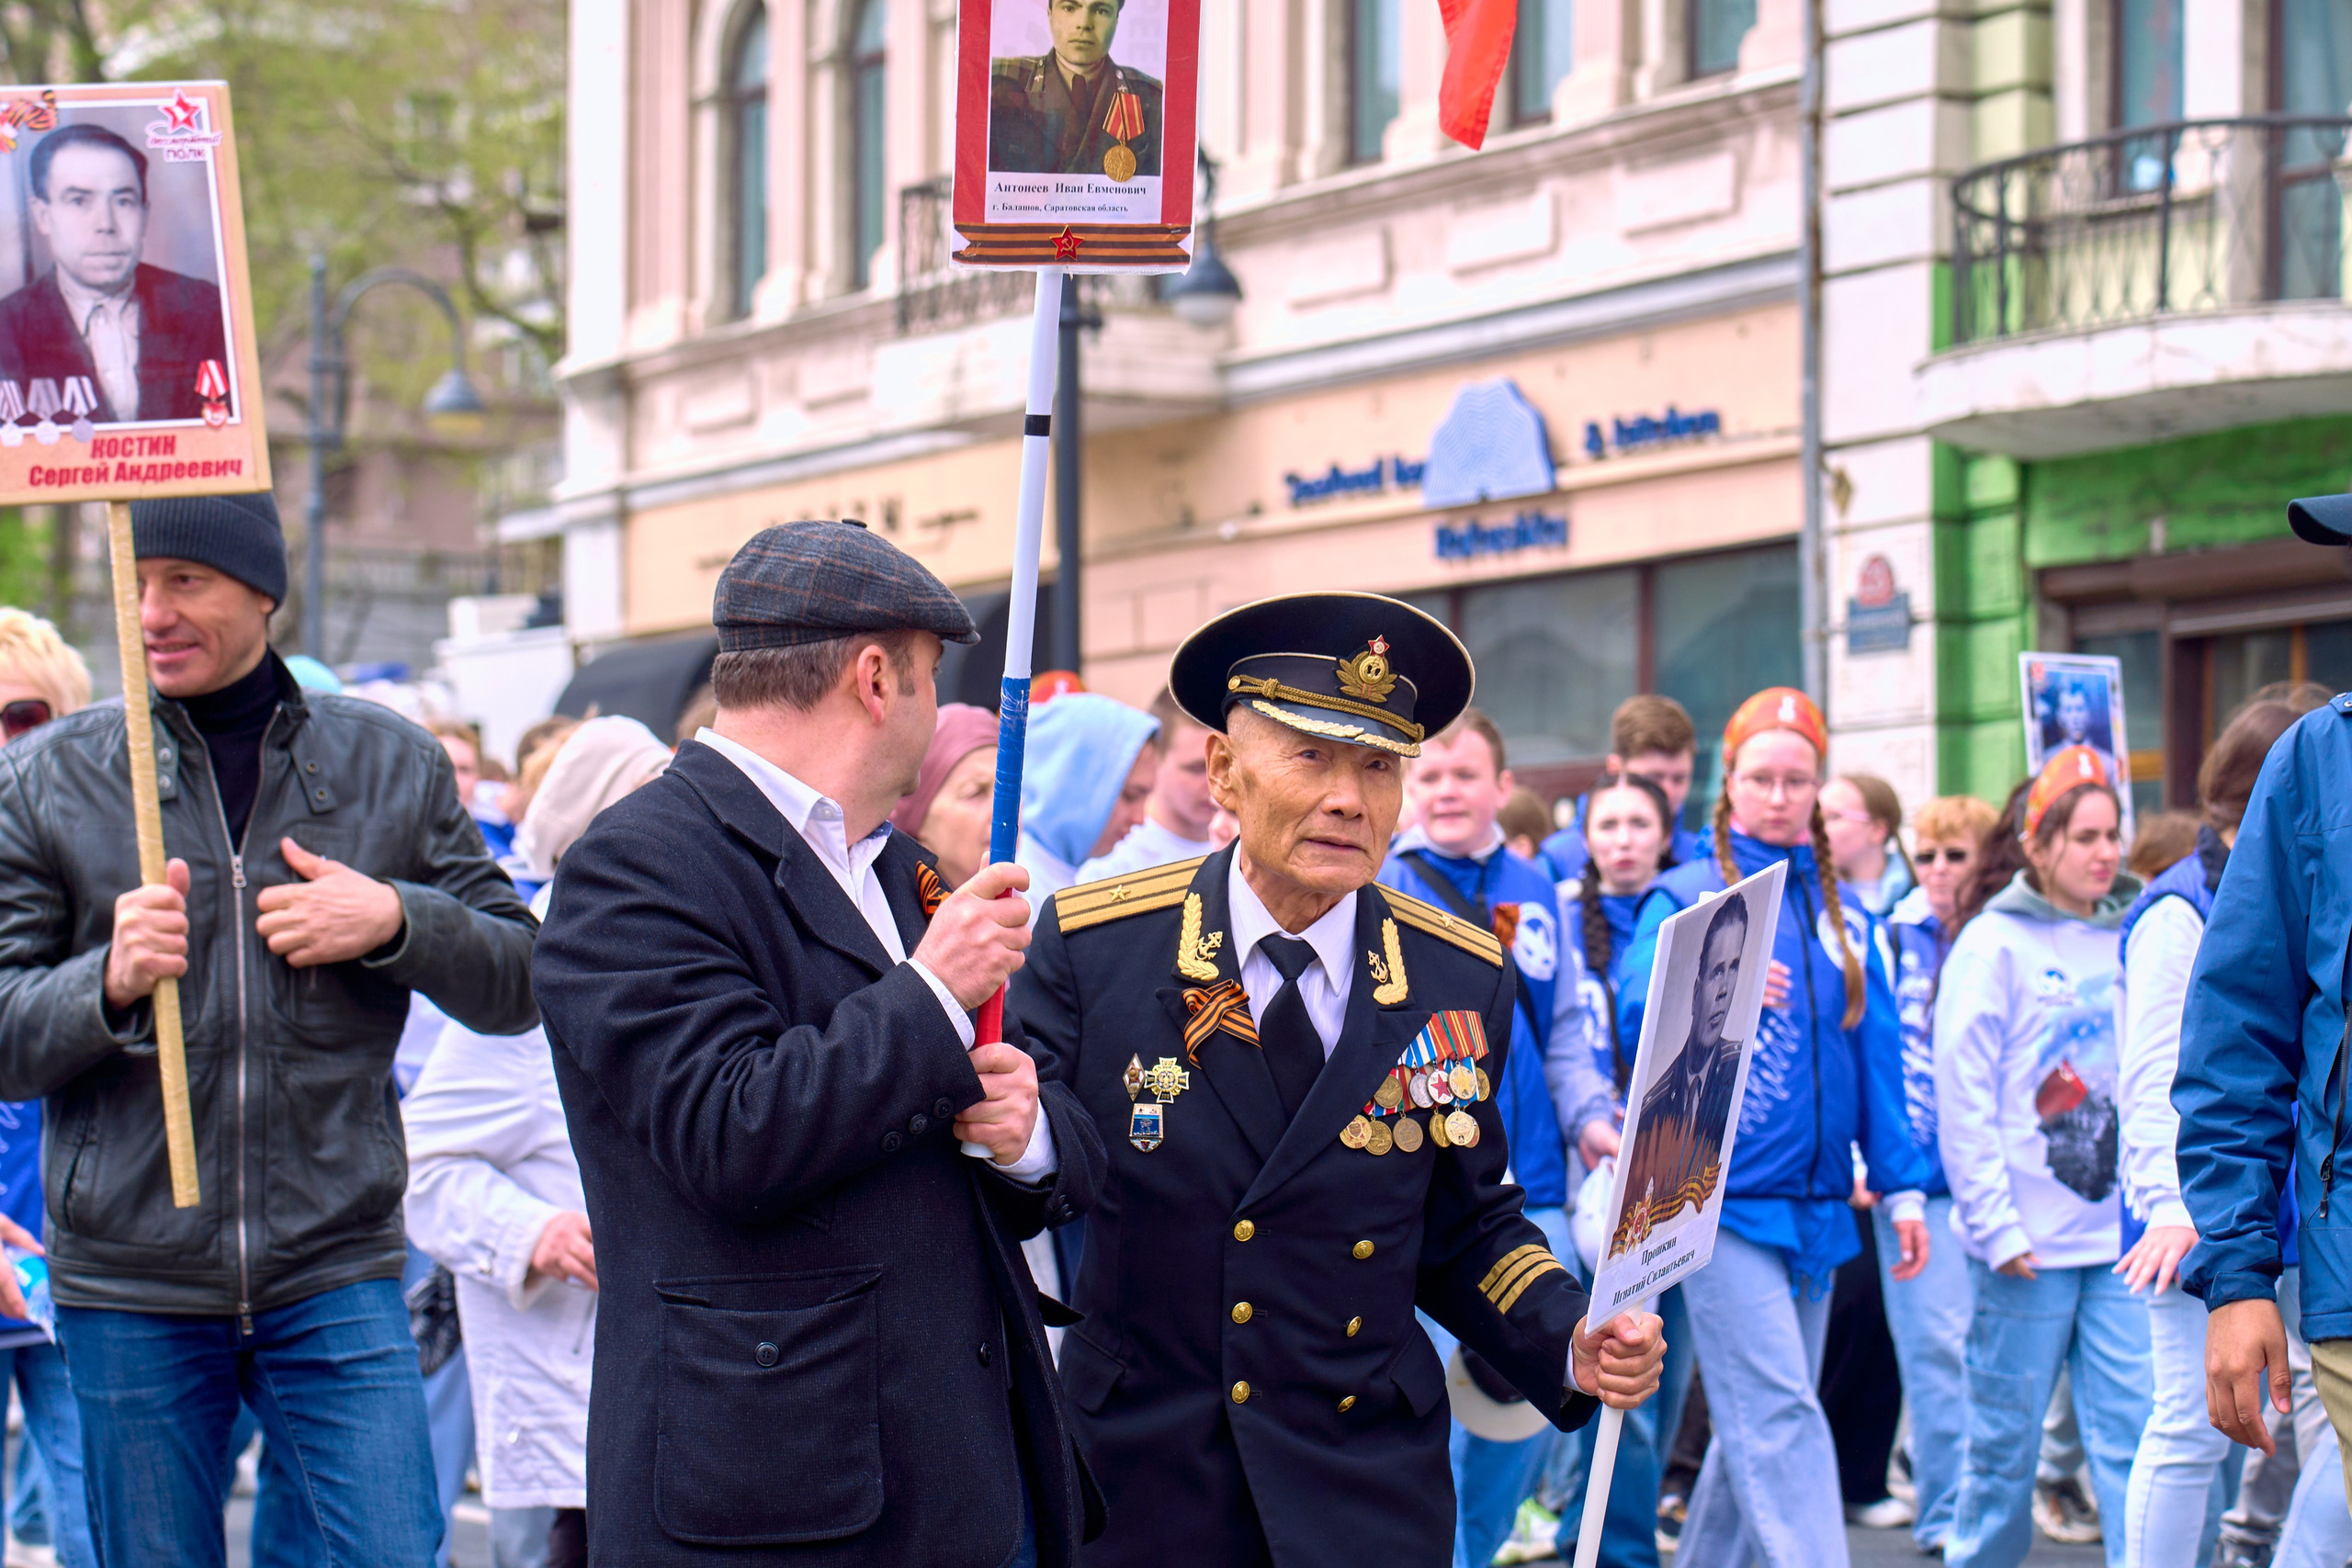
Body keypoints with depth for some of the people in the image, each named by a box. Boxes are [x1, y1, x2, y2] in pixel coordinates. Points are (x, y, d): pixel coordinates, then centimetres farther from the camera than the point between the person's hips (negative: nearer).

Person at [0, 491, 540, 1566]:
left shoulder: (392, 765, 7)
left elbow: (518, 982, 8)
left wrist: (398, 923, -10)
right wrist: (107, 983, -20)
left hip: (336, 1278, 0)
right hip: (130, 1289, 0)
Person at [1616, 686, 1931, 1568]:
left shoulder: (1840, 914, 15)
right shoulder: (1686, 896, 1)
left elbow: (1876, 1055, 15)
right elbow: (1639, 1017, -13)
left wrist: (1902, 1187, 9)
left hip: (1815, 1203, 6)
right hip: (1723, 1198, -6)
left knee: (1759, 1423, 11)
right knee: (1779, 1413, -14)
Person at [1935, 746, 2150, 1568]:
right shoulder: (1995, 944, -3)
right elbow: (1962, 1098, -7)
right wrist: (1995, 1225, -11)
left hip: (2124, 1233, 4)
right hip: (2027, 1239, -3)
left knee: (2134, 1429, -3)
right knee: (2007, 1432, 5)